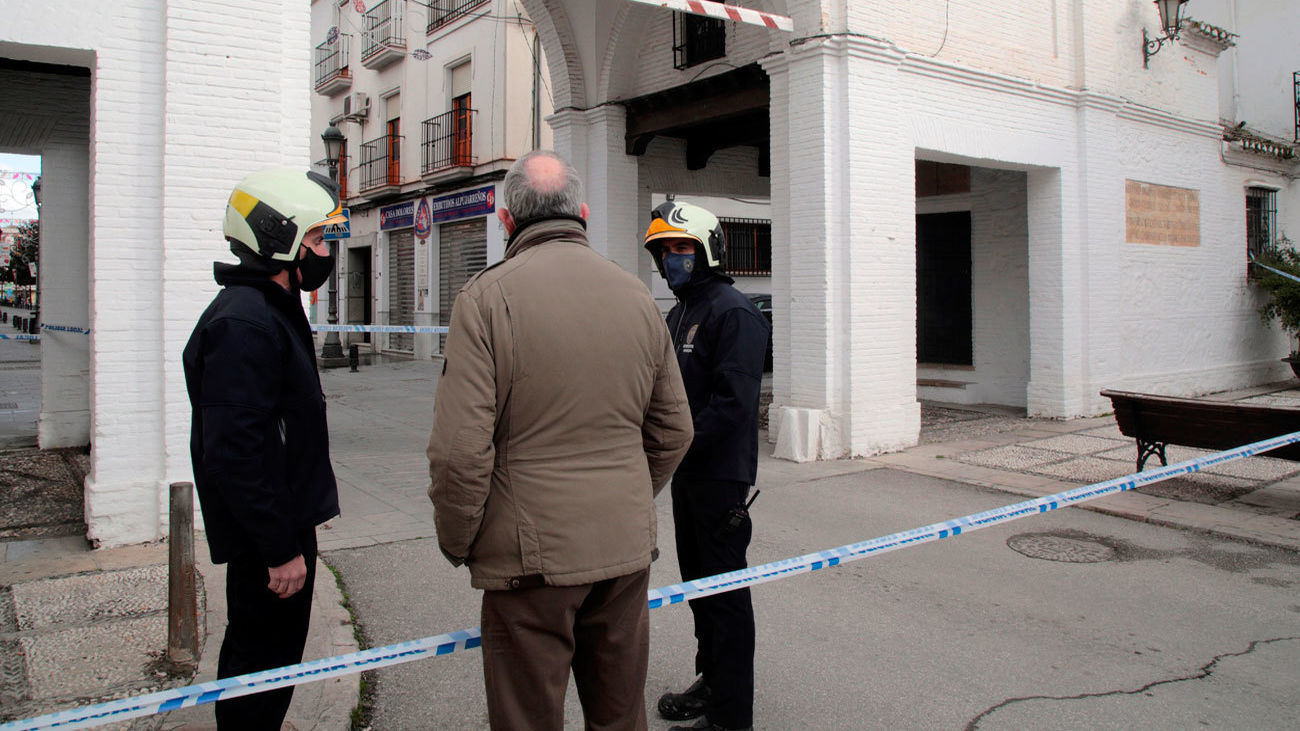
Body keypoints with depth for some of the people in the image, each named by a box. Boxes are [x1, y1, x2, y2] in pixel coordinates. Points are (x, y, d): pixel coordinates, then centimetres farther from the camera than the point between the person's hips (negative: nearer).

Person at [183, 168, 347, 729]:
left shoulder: (272, 309, 13)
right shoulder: (243, 325, -22)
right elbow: (235, 455, -27)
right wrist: (282, 549, -24)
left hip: (283, 522, 11)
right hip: (269, 535, -11)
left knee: (253, 653, 23)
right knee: (264, 666, 3)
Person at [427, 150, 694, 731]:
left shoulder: (487, 296, -11)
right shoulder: (637, 295, 4)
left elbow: (461, 448, -17)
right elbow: (673, 431, 10)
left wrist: (456, 542, 0)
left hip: (532, 555, -5)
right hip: (627, 550, 5)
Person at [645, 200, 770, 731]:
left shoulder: (732, 311, -15)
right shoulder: (679, 313, 15)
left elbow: (732, 402, -22)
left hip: (721, 474, -9)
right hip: (687, 472, 10)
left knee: (724, 588, -1)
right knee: (697, 581, 19)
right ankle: (712, 681, 35)